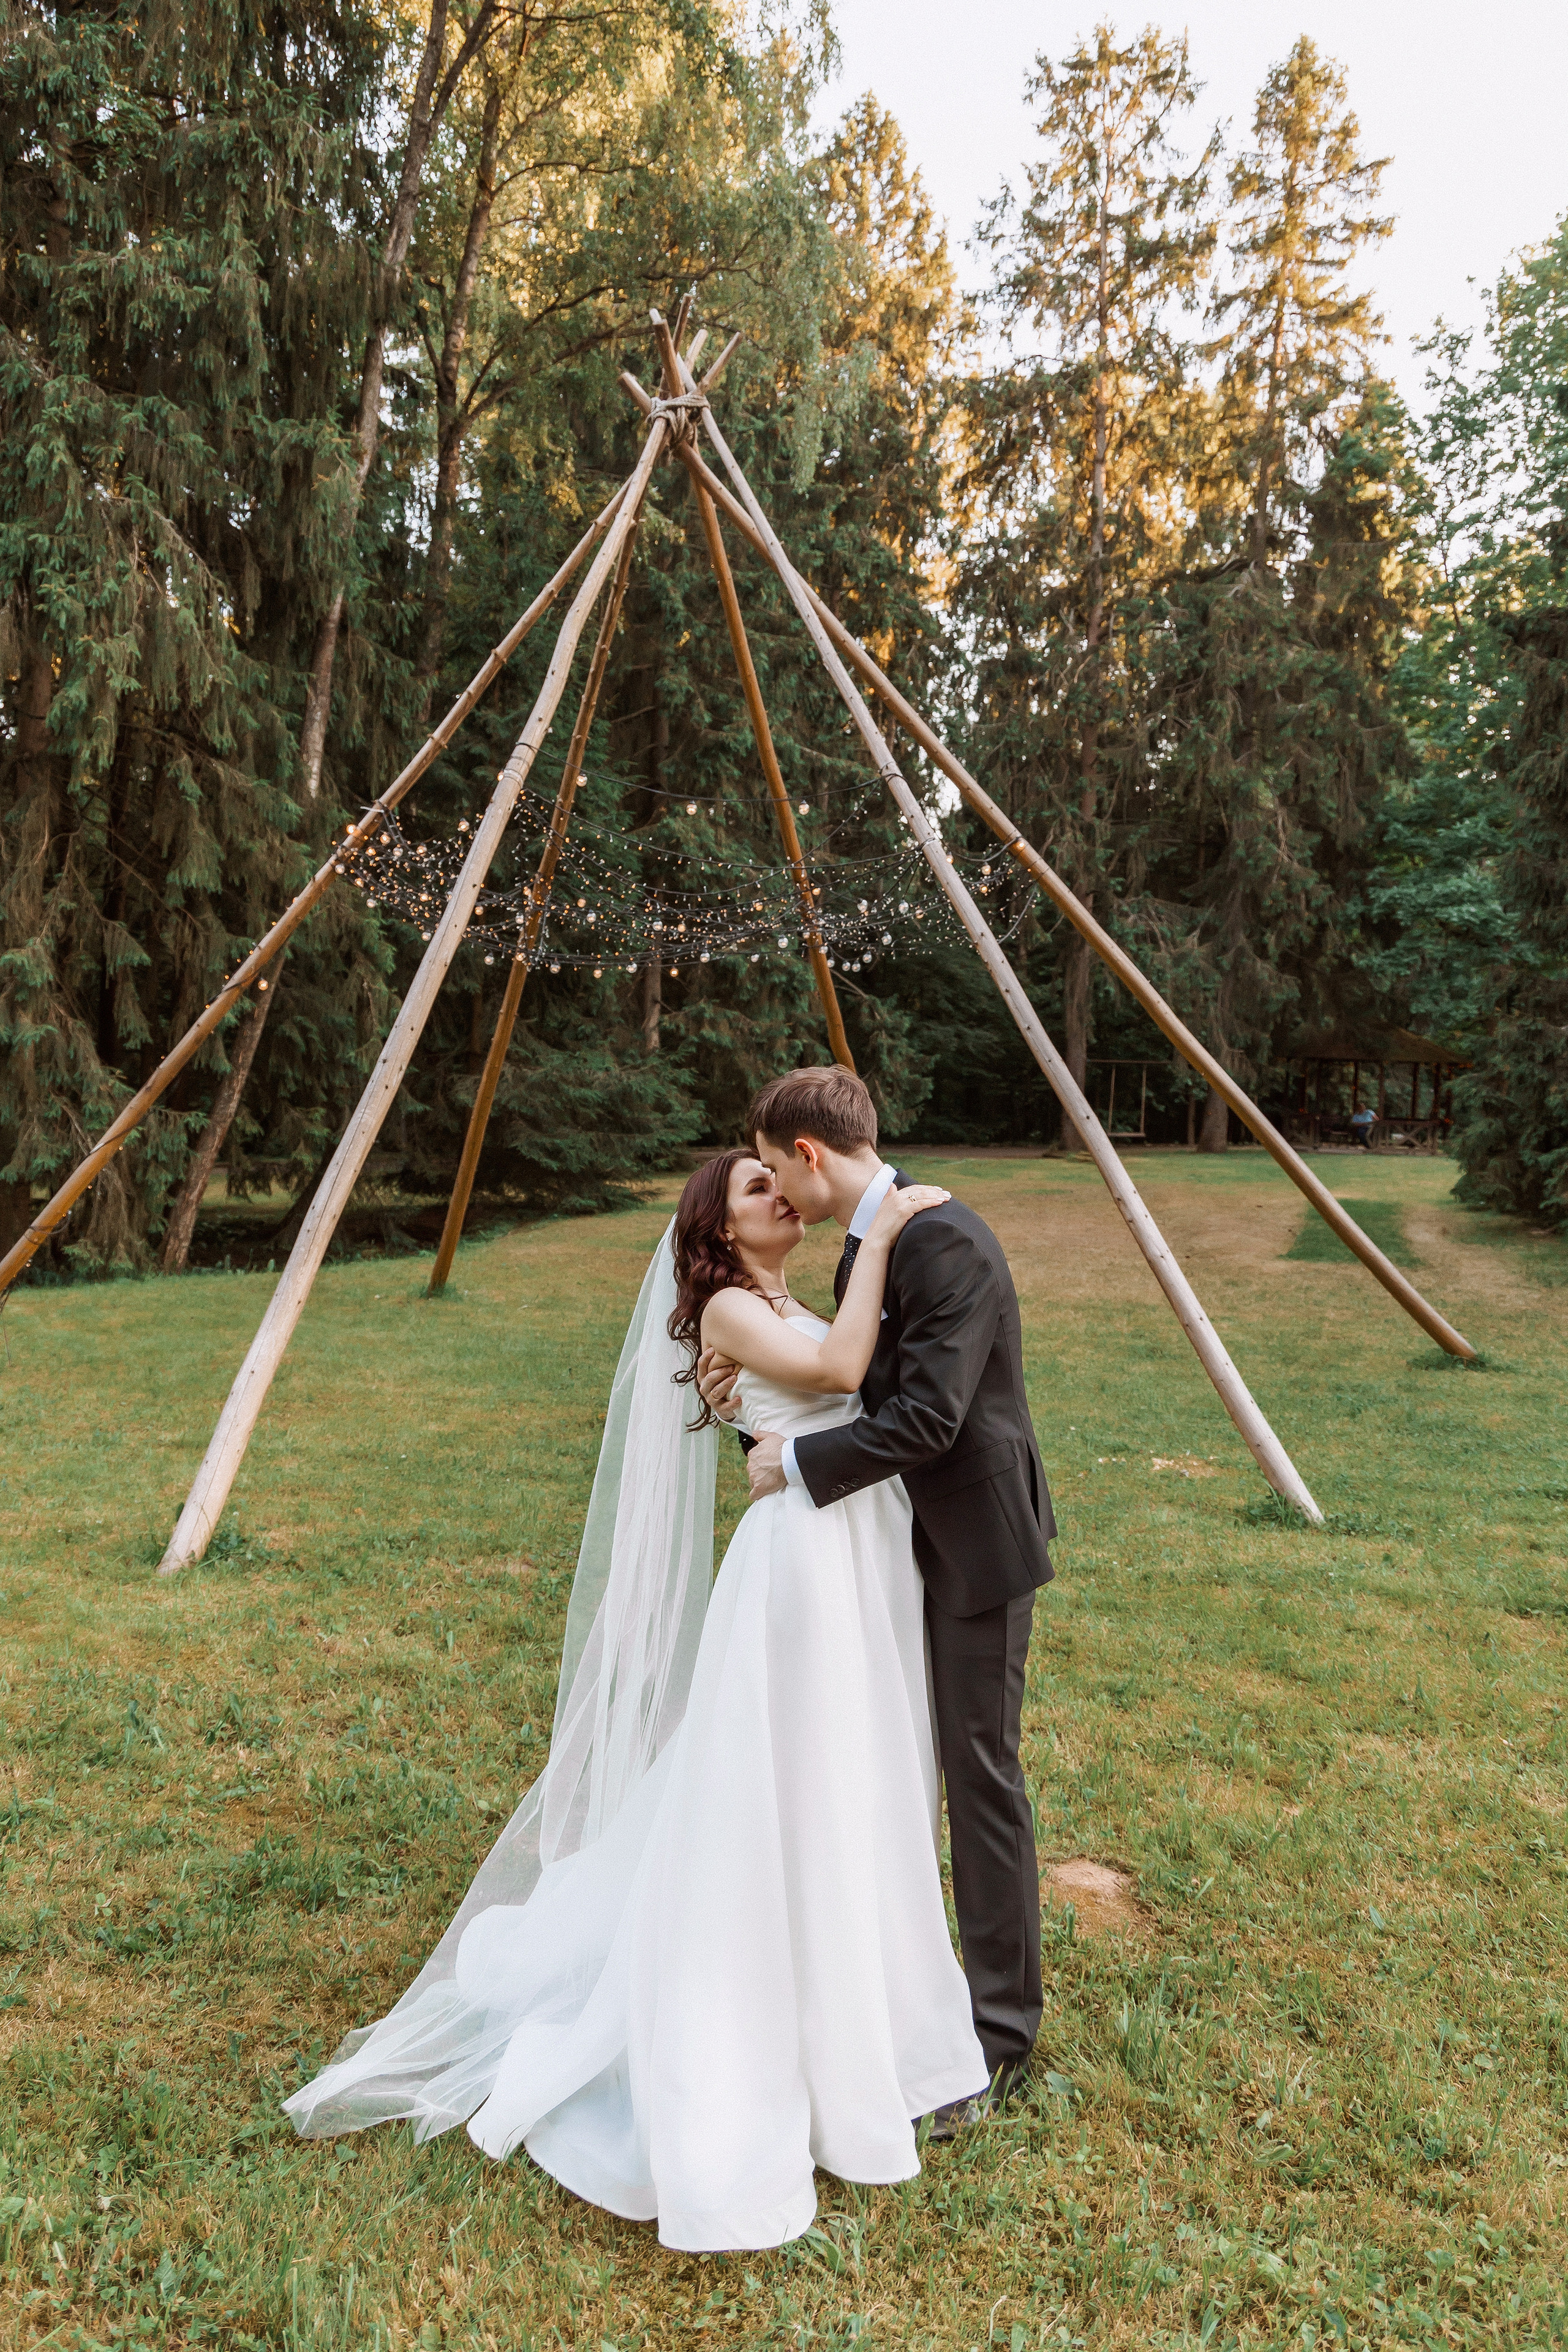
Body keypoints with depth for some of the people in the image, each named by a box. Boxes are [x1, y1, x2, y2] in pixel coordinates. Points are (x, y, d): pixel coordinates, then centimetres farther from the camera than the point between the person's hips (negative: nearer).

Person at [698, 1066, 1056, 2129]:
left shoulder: (946, 1242, -24)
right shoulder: (870, 1243, 7)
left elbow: (928, 1416, -29)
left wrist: (800, 1463, -20)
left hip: (978, 1542, -10)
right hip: (910, 1539, 10)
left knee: (981, 1772, 1)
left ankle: (1002, 2033, 17)